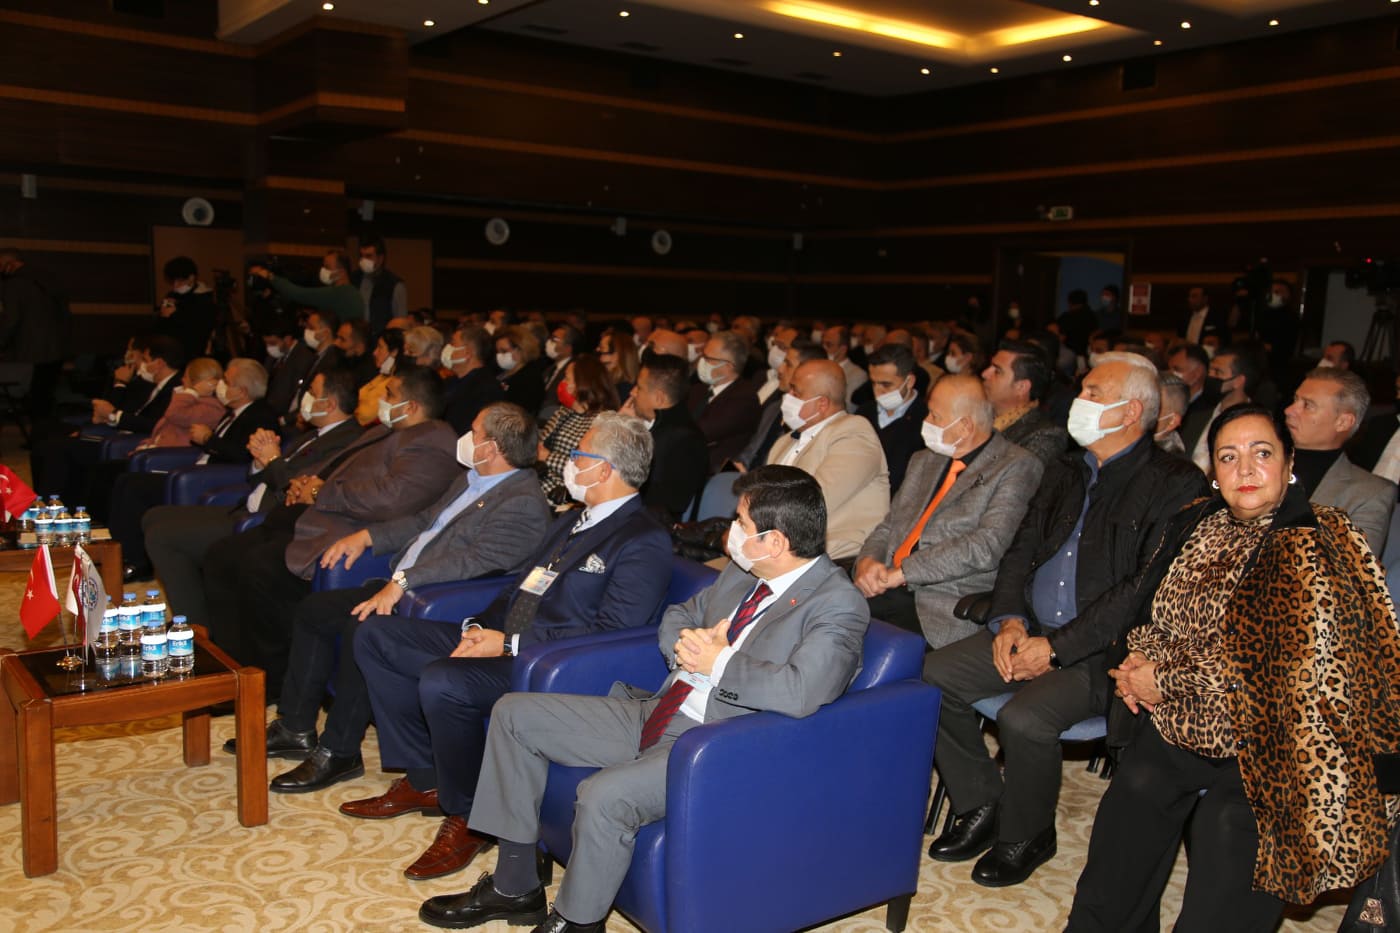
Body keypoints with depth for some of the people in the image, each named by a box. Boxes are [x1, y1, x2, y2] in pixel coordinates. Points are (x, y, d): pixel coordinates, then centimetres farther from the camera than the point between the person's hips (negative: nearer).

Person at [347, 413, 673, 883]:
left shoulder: (644, 541, -12)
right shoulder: (569, 523, 19)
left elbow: (610, 632, -21)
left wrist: (510, 644, -19)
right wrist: (480, 627, 1)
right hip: (502, 642, 10)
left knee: (442, 682, -33)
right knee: (376, 636, 8)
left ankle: (466, 818, -8)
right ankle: (425, 779, 12)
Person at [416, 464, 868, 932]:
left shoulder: (839, 604, -15)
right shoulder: (742, 571, 11)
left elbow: (801, 692, -30)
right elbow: (679, 614, 24)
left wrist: (718, 662, -17)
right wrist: (685, 642, -1)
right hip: (654, 715, 9)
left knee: (604, 796, -33)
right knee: (515, 714, 7)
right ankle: (515, 888, 16)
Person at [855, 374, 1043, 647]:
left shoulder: (1018, 467, -2)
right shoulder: (924, 461, 23)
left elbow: (988, 545, -14)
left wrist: (902, 572, -15)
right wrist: (867, 561, -1)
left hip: (949, 607, -6)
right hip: (886, 592, 6)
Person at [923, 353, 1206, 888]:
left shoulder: (1175, 484, -9)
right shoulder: (1067, 473, 15)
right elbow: (1021, 551, 16)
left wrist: (1058, 647, -19)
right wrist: (1009, 618, -4)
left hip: (1102, 648, -7)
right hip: (1033, 629, 7)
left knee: (1024, 718, -30)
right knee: (938, 675, -11)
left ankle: (1027, 837, 1)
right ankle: (981, 806, 8)